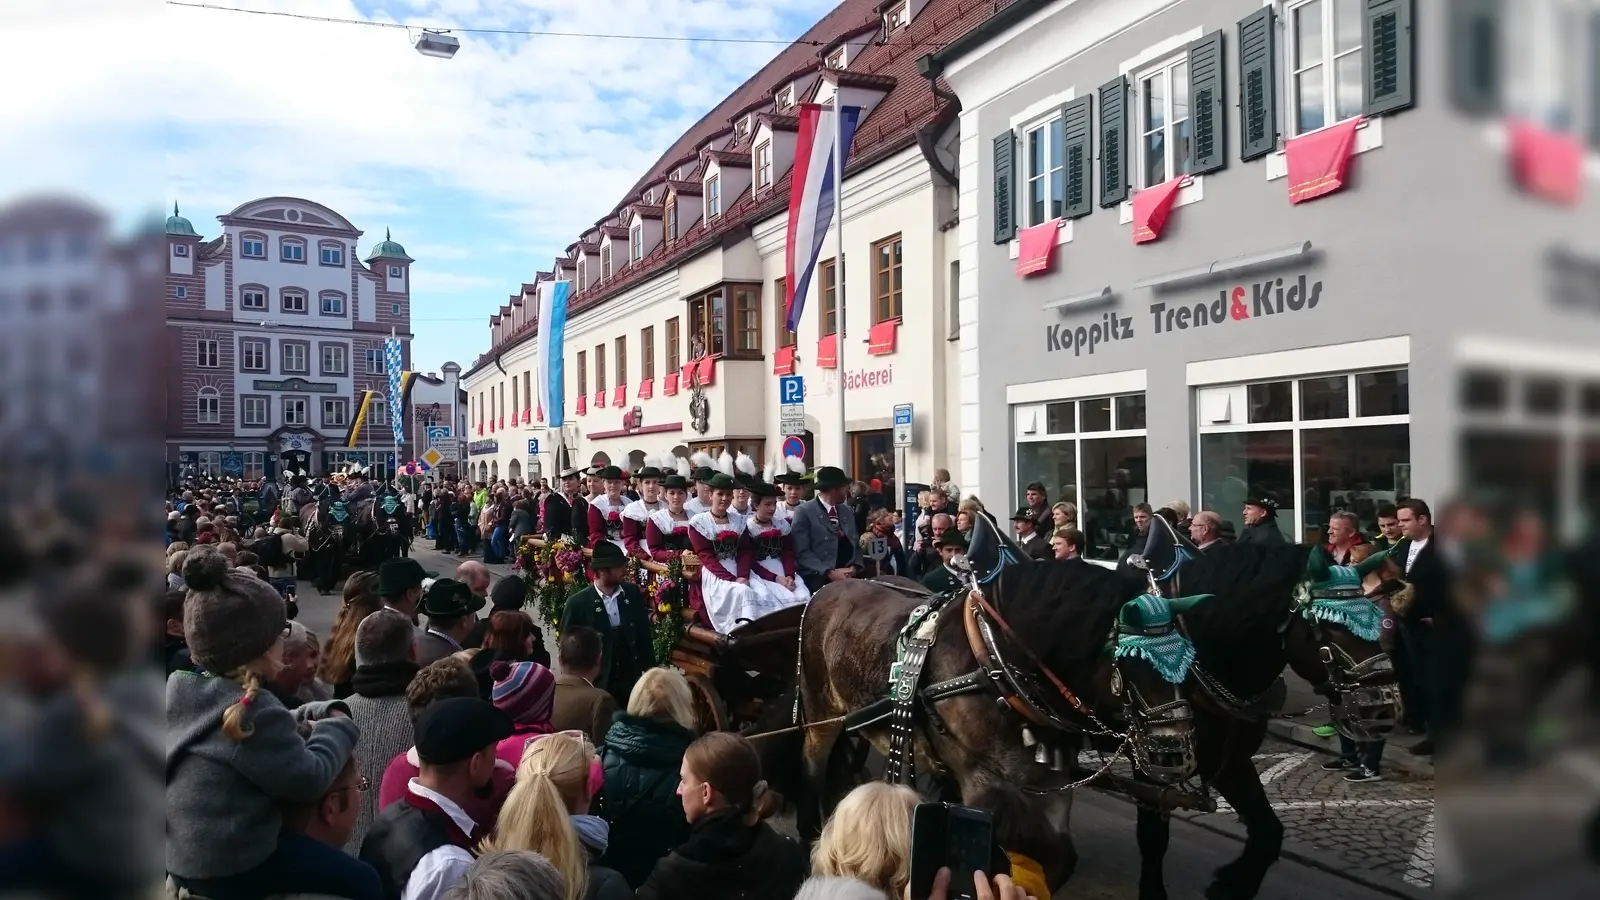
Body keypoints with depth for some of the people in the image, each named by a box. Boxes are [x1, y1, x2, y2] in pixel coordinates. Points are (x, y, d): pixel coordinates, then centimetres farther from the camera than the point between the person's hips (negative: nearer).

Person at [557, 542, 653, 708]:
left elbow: (644, 633, 7)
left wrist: (650, 670, 7)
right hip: (596, 685, -3)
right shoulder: (578, 603, -13)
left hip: (631, 681, 3)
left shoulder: (633, 593, -2)